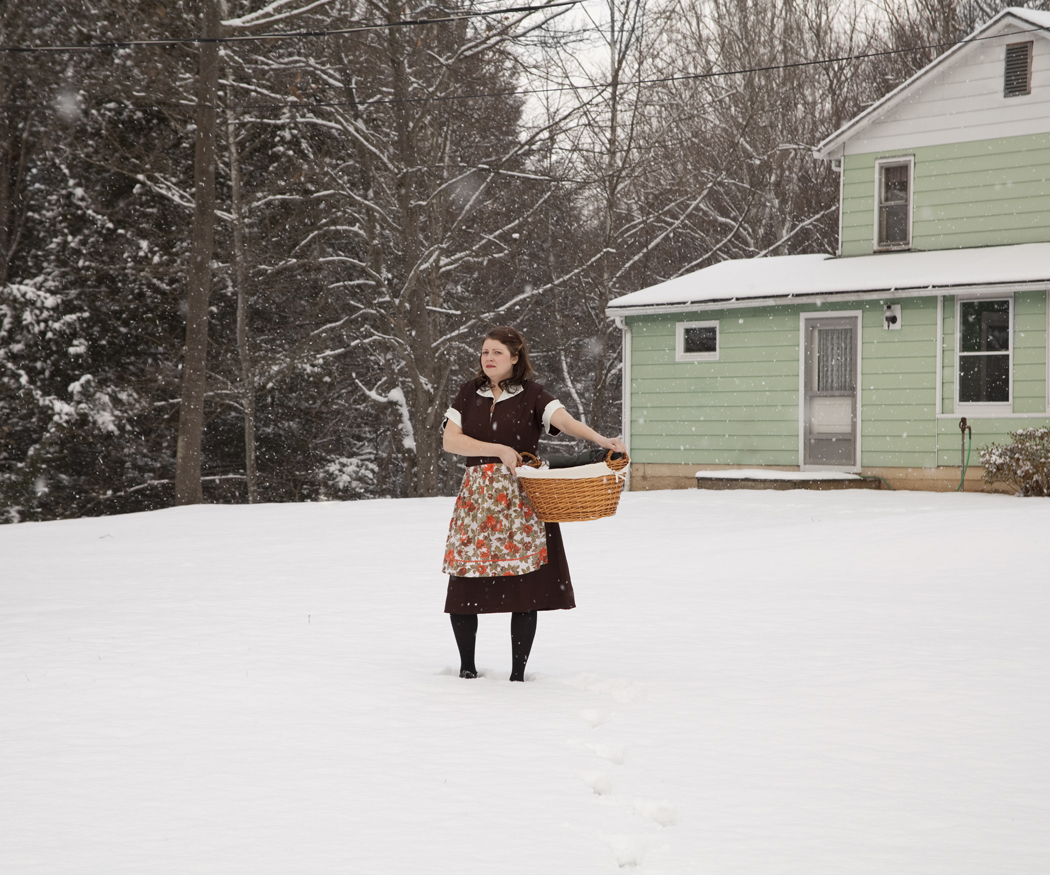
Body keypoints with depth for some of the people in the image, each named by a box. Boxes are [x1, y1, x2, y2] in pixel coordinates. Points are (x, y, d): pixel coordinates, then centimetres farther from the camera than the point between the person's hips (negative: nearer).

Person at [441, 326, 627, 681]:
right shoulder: (469, 394, 10)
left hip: (521, 497, -2)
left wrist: (601, 440, -34)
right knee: (463, 586, -1)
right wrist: (499, 450, -12)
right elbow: (449, 439, -1)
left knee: (525, 586, -5)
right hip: (477, 493, 2)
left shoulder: (532, 395, 1)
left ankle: (518, 673, 7)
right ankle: (467, 666, 18)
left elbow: (566, 421, -16)